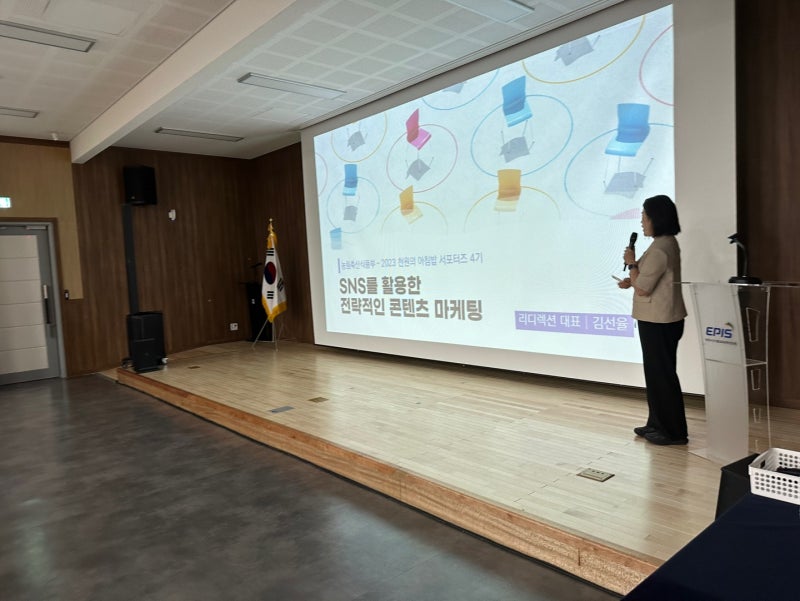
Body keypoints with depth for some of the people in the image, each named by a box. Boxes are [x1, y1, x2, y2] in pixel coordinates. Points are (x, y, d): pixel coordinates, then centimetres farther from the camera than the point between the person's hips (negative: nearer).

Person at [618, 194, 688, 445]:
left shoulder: (659, 250, -21)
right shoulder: (668, 243, 12)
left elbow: (642, 288, -20)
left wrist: (631, 263, -8)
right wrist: (631, 281, 7)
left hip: (658, 321, -10)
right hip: (661, 319, 10)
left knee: (662, 373, -1)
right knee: (657, 370, 17)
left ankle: (674, 432, 9)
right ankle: (658, 423, 27)